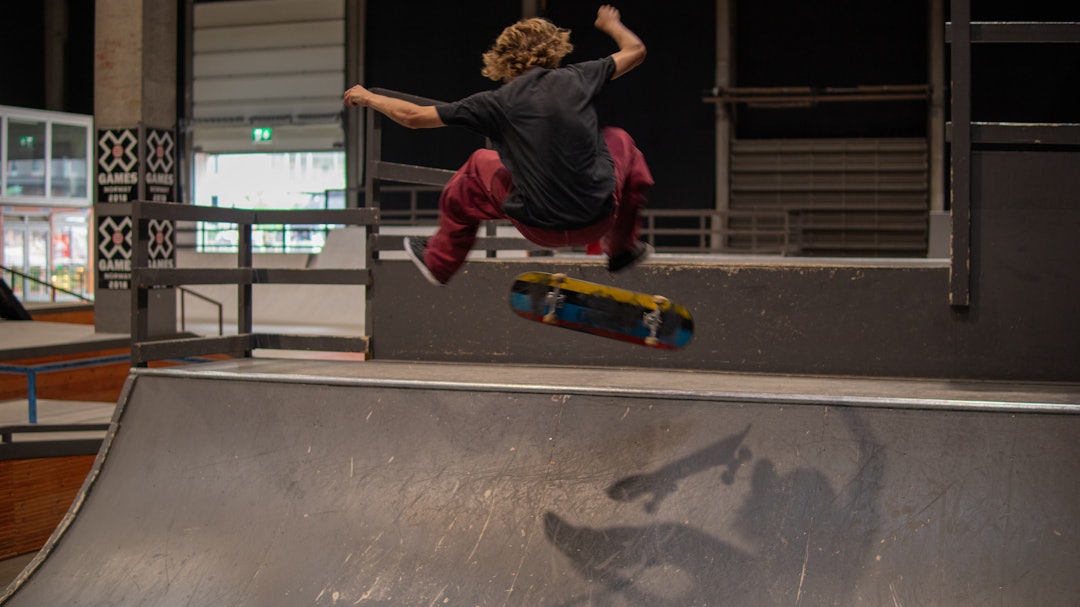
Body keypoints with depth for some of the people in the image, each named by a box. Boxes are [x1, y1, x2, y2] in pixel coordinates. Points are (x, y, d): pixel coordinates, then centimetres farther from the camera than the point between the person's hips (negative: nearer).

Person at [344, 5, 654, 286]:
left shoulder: (499, 102, -6)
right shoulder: (578, 77, -2)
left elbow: (413, 116, -2)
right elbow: (635, 50, 16)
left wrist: (368, 98, 17)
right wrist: (612, 24, 38)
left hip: (541, 230, -1)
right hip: (599, 220, 1)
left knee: (478, 166, 26)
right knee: (617, 140, 31)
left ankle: (439, 261, 43)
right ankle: (622, 248, 44)